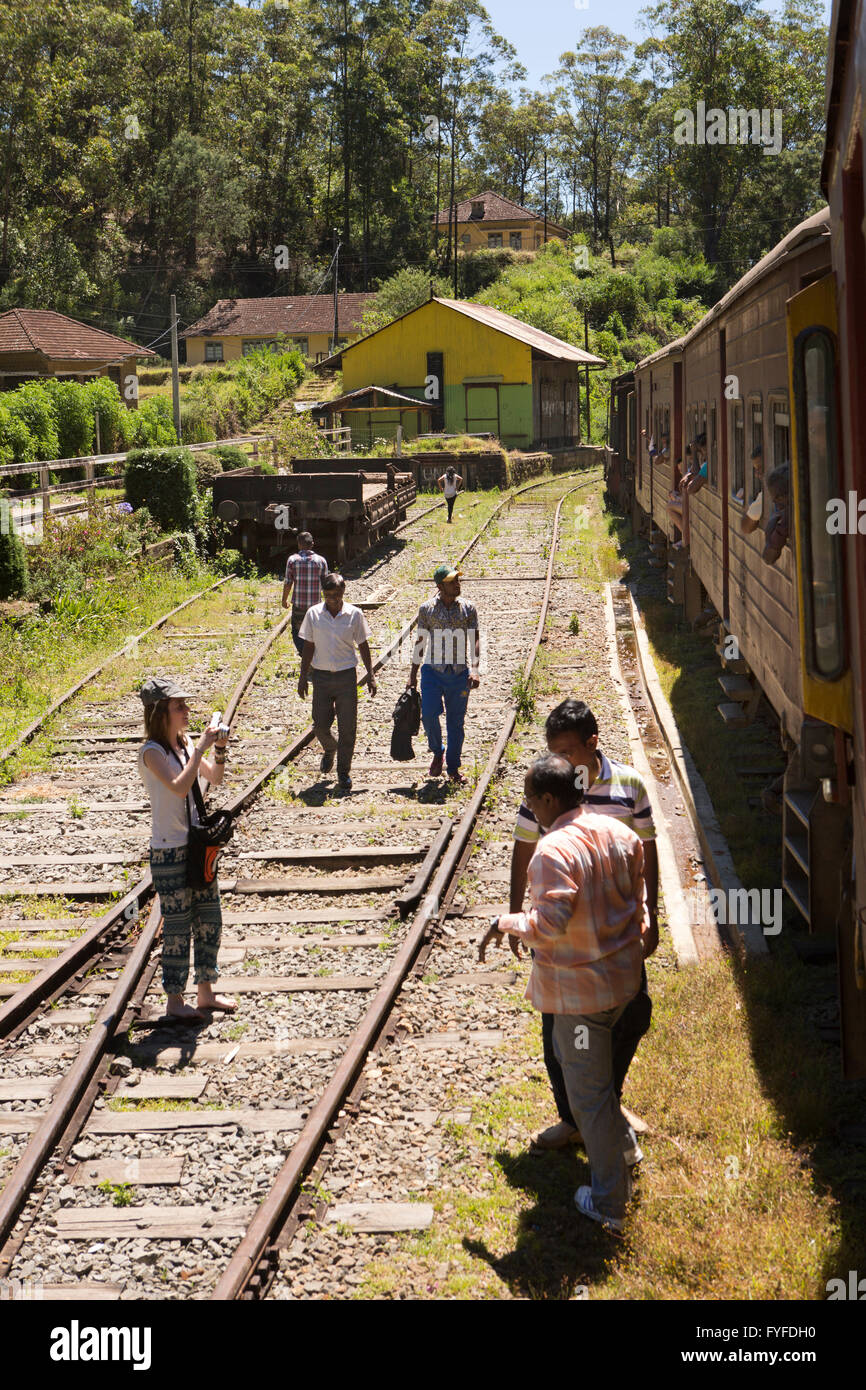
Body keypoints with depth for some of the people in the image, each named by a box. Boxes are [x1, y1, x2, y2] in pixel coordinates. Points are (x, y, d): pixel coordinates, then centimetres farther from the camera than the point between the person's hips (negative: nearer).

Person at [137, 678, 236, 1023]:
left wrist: (219, 750, -3)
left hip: (197, 843, 8)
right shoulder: (152, 752, -16)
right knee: (177, 925, 1)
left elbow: (215, 779, 14)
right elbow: (179, 787, -30)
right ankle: (174, 1000, 13)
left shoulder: (186, 744, 6)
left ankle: (206, 992, 26)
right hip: (168, 849, -7)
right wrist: (201, 749, -25)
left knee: (209, 919, 13)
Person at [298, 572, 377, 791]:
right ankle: (329, 750, 37)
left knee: (347, 727, -2)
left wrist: (370, 676, 2)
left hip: (346, 675, -1)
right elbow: (308, 647, 6)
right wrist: (303, 677, 4)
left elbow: (363, 646, 5)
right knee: (320, 725, 3)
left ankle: (344, 773, 8)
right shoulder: (313, 614, -1)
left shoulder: (354, 615, -3)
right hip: (321, 676, 1)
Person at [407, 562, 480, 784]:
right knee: (429, 714, -15)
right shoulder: (426, 609, 2)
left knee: (456, 722, 4)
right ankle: (437, 752, 13)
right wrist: (412, 675, 9)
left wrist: (474, 670, -14)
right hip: (432, 671, 0)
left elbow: (474, 641, 0)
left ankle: (453, 768, 18)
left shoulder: (468, 609, 2)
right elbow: (420, 642, 8)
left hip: (459, 674, 1)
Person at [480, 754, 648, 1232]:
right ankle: (622, 1142, 43)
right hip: (623, 974, 9)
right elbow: (636, 897, 11)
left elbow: (550, 923, -30)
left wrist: (505, 922, -13)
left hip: (581, 987, -9)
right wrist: (635, 936, 26)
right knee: (570, 1053, 31)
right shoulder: (619, 834, 0)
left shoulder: (554, 851, -25)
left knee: (588, 1091, 5)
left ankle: (607, 1202, 15)